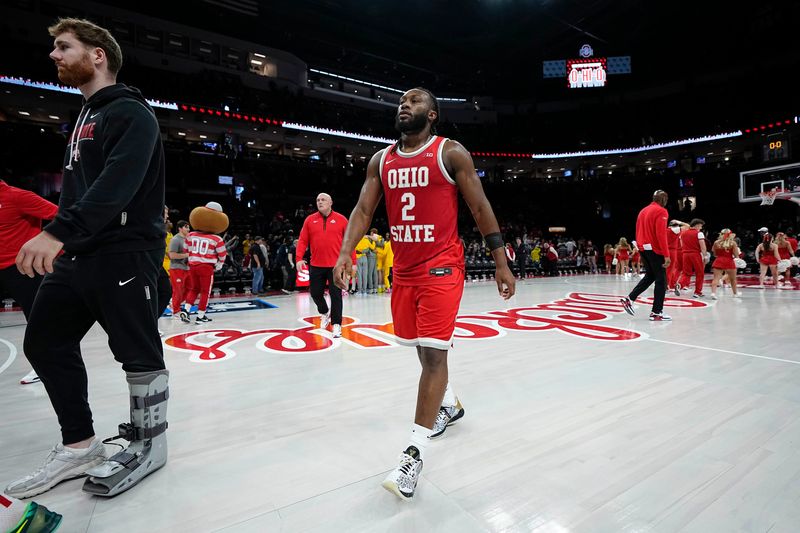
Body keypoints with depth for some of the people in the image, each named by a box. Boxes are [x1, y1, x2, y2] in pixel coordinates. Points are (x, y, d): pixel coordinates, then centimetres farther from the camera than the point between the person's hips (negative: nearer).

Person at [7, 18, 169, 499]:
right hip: (77, 253, 10)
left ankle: (148, 445, 17)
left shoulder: (131, 113, -7)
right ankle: (79, 446, 24)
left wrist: (58, 232, -32)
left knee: (138, 353, -2)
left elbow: (117, 184, -23)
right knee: (46, 342, 12)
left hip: (126, 253, -10)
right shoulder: (86, 117, 24)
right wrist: (57, 236, 20)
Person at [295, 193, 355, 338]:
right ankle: (325, 313, 39)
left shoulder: (341, 219, 1)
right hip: (316, 265, 3)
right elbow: (302, 240, 5)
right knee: (315, 293, 10)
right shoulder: (310, 220, 7)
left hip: (336, 265, -3)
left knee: (335, 295, -2)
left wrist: (353, 262, -3)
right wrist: (299, 258, -7)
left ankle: (336, 324, 8)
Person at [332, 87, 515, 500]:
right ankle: (450, 405, 43)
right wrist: (345, 254, -11)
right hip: (404, 269, 6)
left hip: (441, 266, -5)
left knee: (433, 353, -9)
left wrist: (500, 262, -5)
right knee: (422, 348, 17)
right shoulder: (381, 160, 10)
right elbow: (363, 210, 4)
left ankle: (414, 454, 2)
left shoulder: (451, 153, -3)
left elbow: (480, 207, -3)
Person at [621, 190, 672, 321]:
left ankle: (630, 299, 12)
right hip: (655, 250, -8)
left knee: (650, 276, 19)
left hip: (643, 248, 8)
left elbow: (638, 232, 17)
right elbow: (661, 234, -19)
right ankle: (656, 312, 2)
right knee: (661, 280, 0)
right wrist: (666, 255, -20)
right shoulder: (661, 211, -10)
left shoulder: (643, 211, 15)